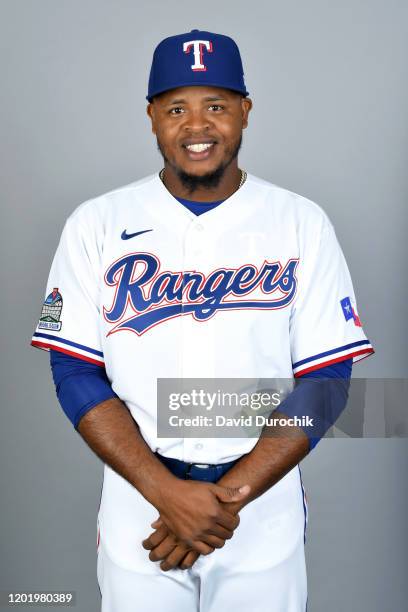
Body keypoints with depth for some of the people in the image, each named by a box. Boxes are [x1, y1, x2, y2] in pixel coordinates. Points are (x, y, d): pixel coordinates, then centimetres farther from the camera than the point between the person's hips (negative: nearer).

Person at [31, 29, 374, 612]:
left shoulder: (303, 224, -5)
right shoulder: (97, 224, -4)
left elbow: (326, 380, -7)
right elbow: (76, 373, -6)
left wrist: (231, 494, -15)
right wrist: (167, 491, -16)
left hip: (265, 507, 0)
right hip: (138, 501, 1)